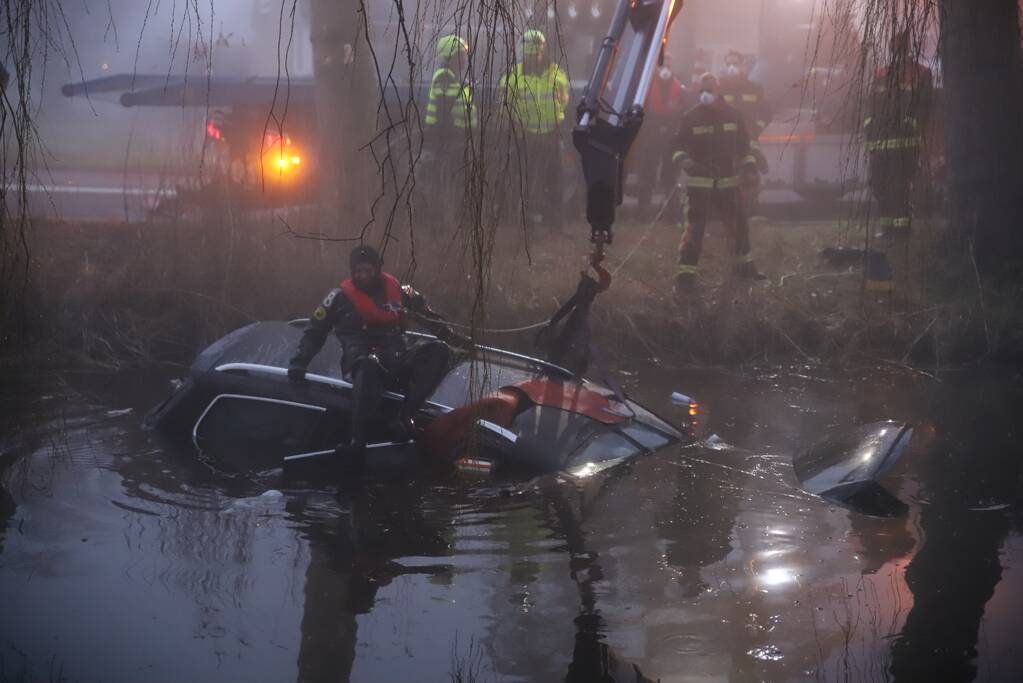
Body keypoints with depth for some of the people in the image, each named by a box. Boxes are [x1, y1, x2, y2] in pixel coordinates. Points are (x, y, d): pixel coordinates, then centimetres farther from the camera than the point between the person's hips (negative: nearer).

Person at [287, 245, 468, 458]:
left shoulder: (398, 291, 16)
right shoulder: (340, 297, 8)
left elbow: (428, 318, 27)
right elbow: (315, 331, 12)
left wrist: (455, 338, 23)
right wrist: (299, 361, 0)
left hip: (396, 362, 4)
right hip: (360, 360, -4)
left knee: (438, 351, -23)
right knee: (370, 365, -43)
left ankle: (405, 417, -34)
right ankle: (357, 439, -51)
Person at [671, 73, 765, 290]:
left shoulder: (731, 115, 6)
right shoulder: (691, 117, -2)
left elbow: (743, 142, 14)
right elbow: (679, 144, -3)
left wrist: (748, 162, 0)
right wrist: (683, 160, -24)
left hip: (728, 181, 3)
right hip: (698, 182, -3)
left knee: (739, 224, 11)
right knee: (694, 227, -9)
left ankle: (744, 264, 30)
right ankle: (686, 271, -4)